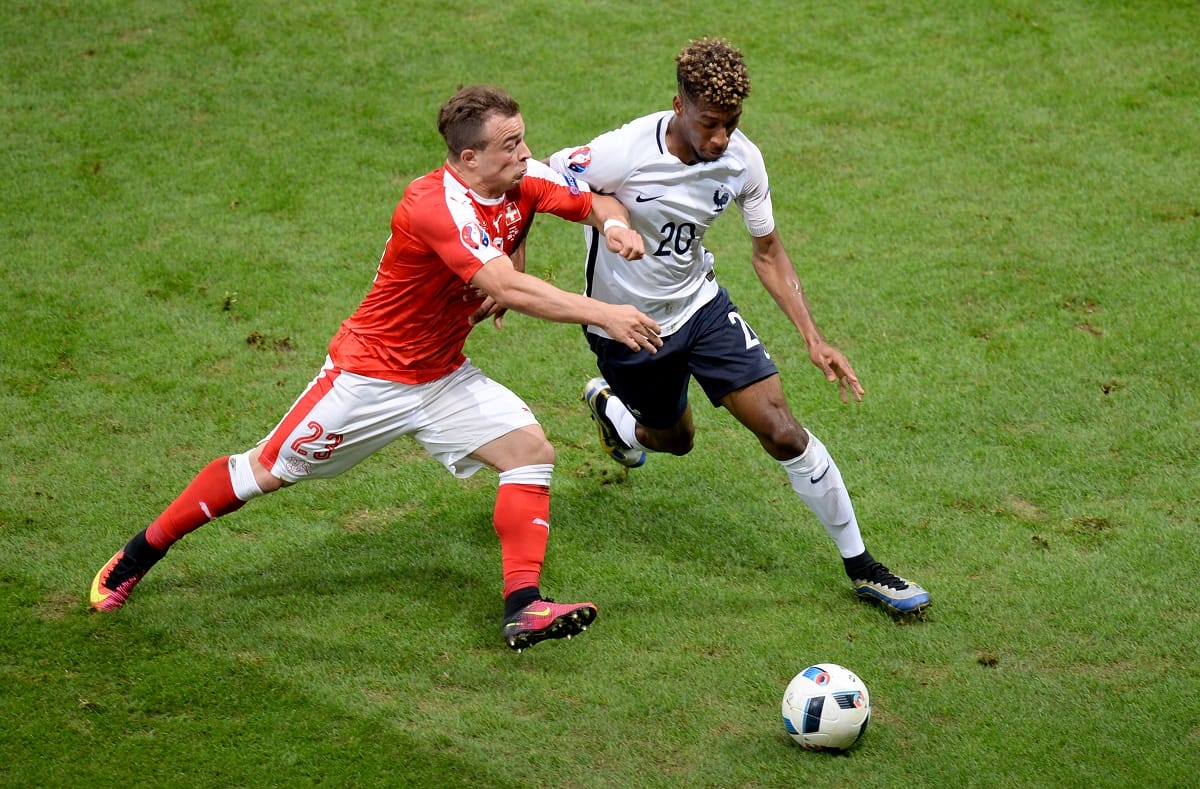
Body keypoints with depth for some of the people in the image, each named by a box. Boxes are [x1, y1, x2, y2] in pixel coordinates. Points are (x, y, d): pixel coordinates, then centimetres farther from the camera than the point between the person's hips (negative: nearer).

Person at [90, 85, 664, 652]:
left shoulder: (525, 182, -9)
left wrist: (614, 225, -18)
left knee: (531, 451, -11)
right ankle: (136, 558, 22)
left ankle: (523, 608, -11)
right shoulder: (434, 205, -32)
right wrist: (602, 315, -42)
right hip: (370, 374, -7)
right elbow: (507, 289, -42)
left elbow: (595, 202, 6)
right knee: (265, 472, 4)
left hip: (444, 375, 7)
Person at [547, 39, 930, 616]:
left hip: (699, 304, 3)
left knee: (783, 431, -9)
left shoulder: (742, 160, -15)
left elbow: (768, 253, -2)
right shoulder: (624, 154, -29)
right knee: (674, 439, 17)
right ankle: (608, 402, 54)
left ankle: (861, 567, 4)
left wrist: (813, 339, -8)